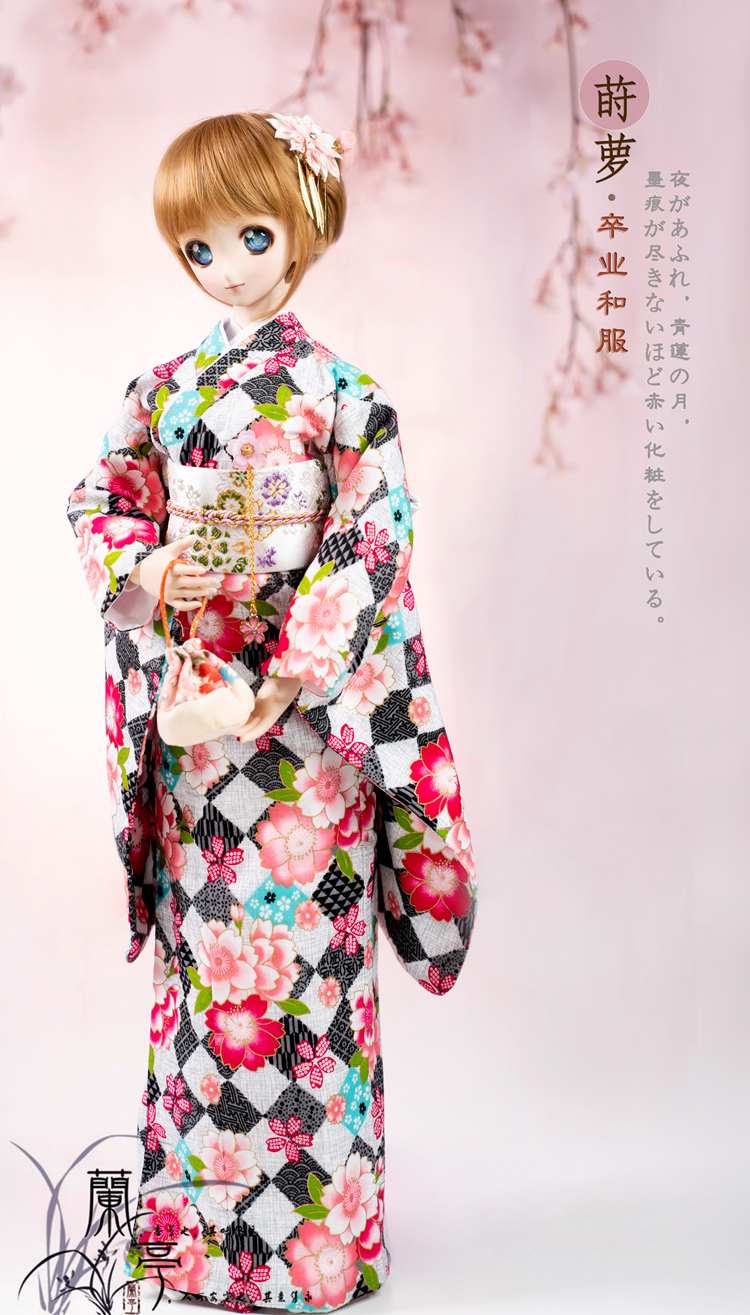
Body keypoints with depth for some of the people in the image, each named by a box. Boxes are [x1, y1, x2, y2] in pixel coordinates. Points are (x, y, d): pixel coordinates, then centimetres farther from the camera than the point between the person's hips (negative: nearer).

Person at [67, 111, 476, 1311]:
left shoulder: (341, 391, -3)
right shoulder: (163, 389, 10)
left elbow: (372, 544, -9)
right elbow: (98, 507, 12)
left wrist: (304, 660, -19)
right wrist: (149, 573, -9)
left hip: (305, 703, -4)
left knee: (301, 938, -1)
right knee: (200, 938, 10)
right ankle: (197, 1210, 26)